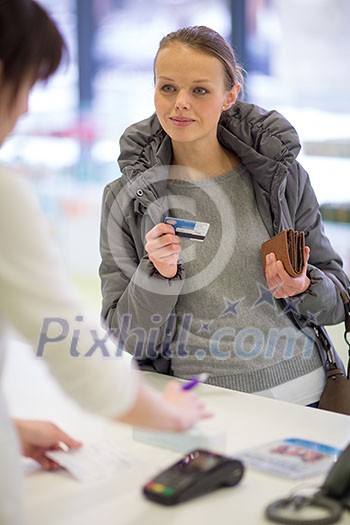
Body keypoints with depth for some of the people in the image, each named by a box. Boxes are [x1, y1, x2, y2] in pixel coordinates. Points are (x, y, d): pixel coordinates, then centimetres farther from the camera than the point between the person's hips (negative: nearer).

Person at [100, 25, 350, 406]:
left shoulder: (282, 175, 5)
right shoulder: (125, 197, 3)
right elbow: (129, 341, 3)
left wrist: (301, 286, -8)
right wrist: (157, 275, -14)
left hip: (297, 394, 1)